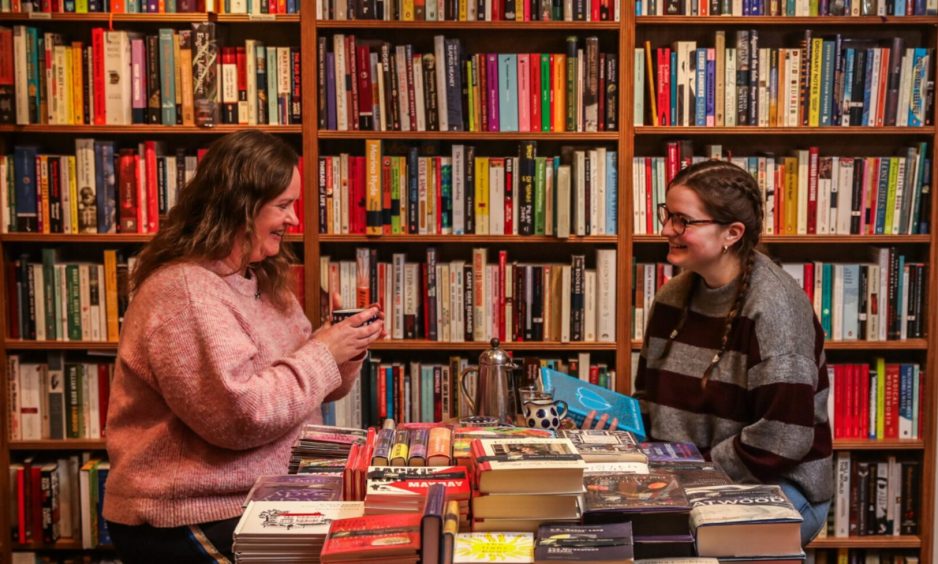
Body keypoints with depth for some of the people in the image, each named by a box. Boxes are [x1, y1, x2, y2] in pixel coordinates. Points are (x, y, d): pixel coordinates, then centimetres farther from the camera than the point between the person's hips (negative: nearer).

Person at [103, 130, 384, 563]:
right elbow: (241, 415, -26)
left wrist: (344, 354, -4)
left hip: (261, 500, 9)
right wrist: (322, 355, -16)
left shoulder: (260, 279, 10)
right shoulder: (183, 290, -19)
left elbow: (306, 387, 15)